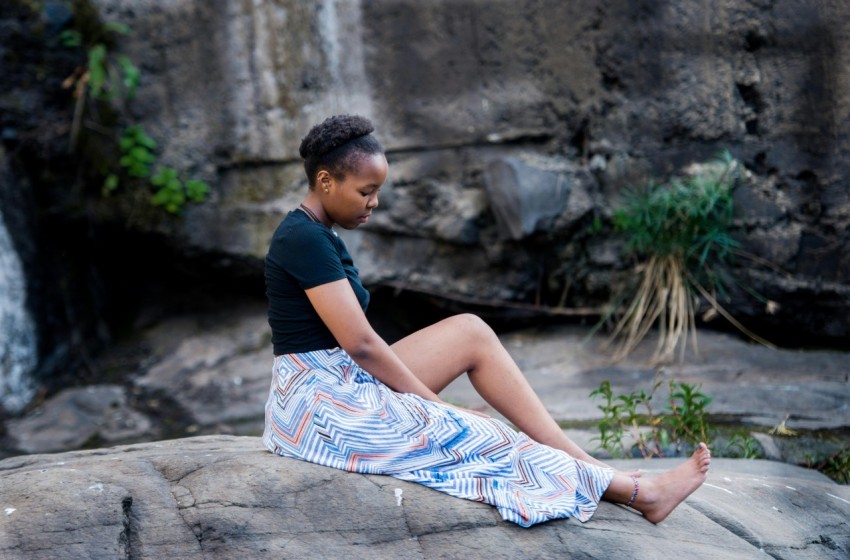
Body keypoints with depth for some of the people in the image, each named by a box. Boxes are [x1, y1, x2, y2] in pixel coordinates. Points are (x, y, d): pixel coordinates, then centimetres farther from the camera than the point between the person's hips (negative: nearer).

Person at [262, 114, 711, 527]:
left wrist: (428, 400, 8)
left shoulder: (316, 236, 12)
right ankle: (637, 492, 4)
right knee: (481, 437, -8)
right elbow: (359, 342, -21)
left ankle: (582, 465, -1)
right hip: (322, 402, -9)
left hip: (343, 384, 9)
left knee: (471, 332, 2)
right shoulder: (304, 239, -18)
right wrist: (437, 405, -12)